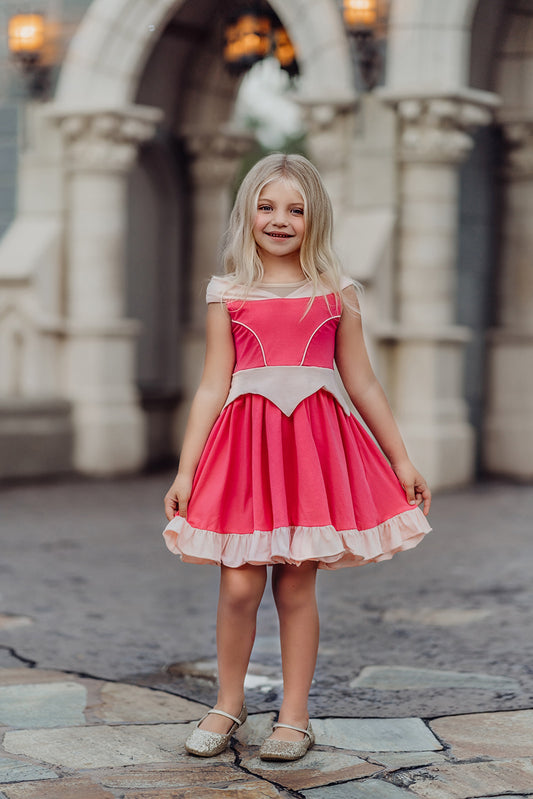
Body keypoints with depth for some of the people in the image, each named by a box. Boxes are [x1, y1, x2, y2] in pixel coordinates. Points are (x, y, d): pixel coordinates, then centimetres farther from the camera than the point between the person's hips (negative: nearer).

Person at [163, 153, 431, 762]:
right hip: (246, 440, 0)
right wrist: (184, 471, 0)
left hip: (315, 440, 0)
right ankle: (228, 704, 19)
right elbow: (213, 387, 5)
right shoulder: (228, 295, 6)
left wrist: (402, 461, 12)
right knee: (239, 585, -3)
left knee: (296, 585, 3)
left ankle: (294, 716, 18)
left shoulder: (336, 293, 7)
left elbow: (362, 383, 11)